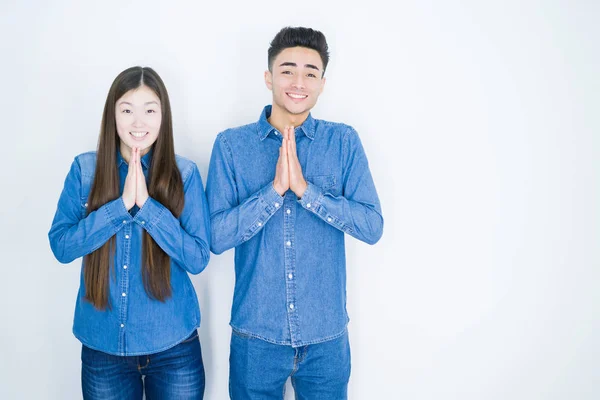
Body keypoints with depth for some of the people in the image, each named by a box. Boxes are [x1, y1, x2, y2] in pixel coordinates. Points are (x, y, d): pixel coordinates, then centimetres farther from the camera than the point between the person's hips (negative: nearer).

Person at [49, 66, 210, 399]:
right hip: (102, 345, 1)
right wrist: (122, 203, -19)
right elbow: (61, 246, -8)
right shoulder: (84, 169, -2)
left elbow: (198, 259, -10)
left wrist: (147, 204, -21)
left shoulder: (184, 173, -6)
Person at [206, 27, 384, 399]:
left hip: (327, 336, 1)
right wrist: (275, 188, -21)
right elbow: (216, 237, -9)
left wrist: (305, 188, -20)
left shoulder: (345, 141, -2)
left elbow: (372, 226, -9)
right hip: (255, 335, 0)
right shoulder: (231, 144, -4)